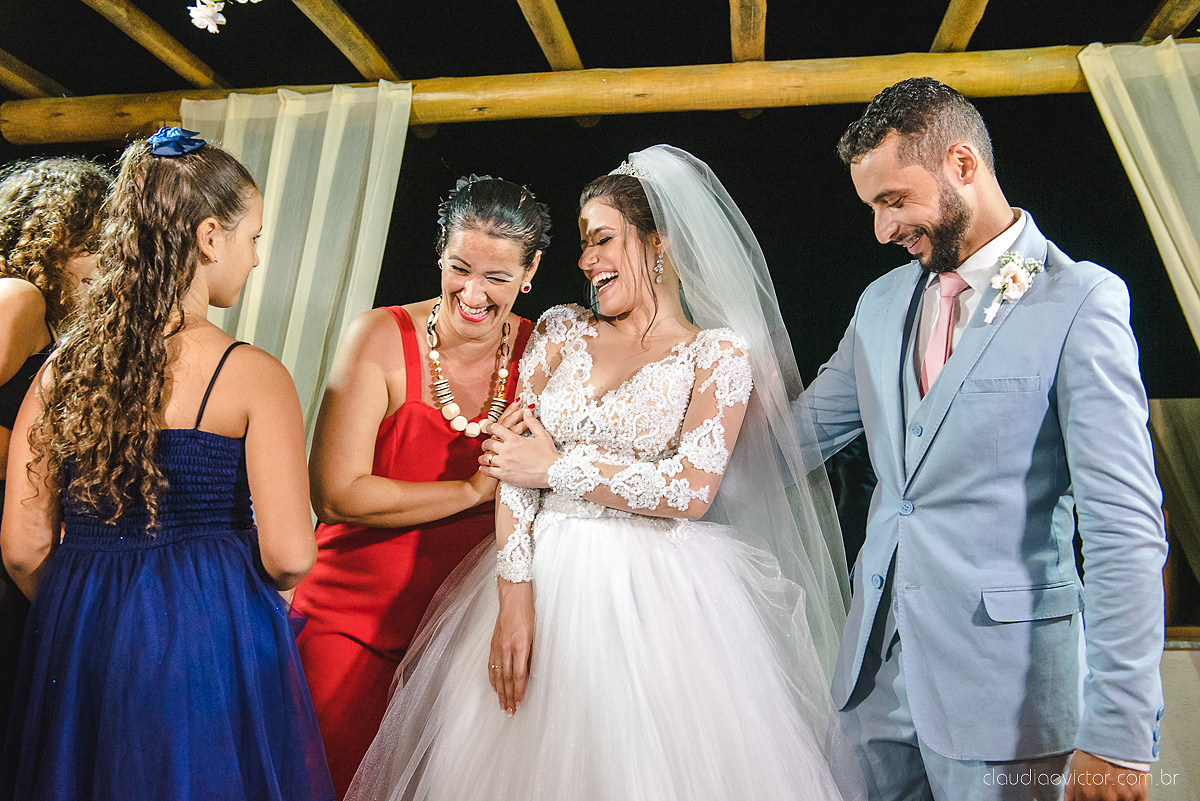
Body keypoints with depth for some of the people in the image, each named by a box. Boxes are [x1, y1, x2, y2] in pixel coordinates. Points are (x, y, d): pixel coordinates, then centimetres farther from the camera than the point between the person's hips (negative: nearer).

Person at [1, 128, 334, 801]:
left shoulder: (63, 365, -3)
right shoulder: (253, 376, -16)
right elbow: (290, 556, -19)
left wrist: (85, 610, 17)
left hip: (75, 644, 4)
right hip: (213, 642, -4)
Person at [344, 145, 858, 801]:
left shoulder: (720, 352, -2)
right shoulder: (562, 330, 8)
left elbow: (691, 491, -12)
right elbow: (515, 464, 0)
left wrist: (559, 468, -7)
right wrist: (514, 597, -11)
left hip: (651, 595, -3)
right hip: (545, 578, 4)